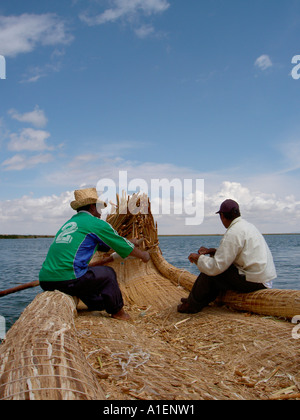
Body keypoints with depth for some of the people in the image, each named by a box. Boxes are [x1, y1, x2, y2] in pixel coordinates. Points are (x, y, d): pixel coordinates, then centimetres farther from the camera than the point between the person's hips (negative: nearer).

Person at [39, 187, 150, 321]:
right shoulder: (96, 223, -1)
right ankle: (118, 312, 23)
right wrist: (143, 255, 25)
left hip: (45, 280, 8)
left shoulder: (69, 222, 22)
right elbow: (123, 245, 8)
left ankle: (100, 305, 40)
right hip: (67, 280, -8)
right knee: (108, 273, 11)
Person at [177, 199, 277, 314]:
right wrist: (213, 250, 15)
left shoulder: (233, 233, -18)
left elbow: (216, 267, -20)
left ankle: (192, 305, 13)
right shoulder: (247, 225, 13)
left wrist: (198, 258, -4)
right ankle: (198, 300, 27)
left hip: (253, 281, -10)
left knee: (211, 271, -3)